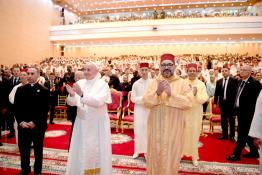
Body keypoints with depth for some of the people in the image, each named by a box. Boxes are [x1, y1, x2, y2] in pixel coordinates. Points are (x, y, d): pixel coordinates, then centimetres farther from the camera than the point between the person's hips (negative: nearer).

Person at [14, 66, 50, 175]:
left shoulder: (44, 90, -4)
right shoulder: (20, 89, 7)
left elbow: (45, 110, -9)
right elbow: (16, 107, 4)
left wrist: (35, 122, -15)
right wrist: (21, 121, -8)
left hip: (38, 126, -3)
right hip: (23, 125, 3)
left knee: (38, 149, 11)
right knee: (23, 149, 11)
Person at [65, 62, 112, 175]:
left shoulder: (103, 84, -10)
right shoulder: (80, 83, 2)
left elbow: (98, 102, -24)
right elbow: (72, 103, -2)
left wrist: (82, 94, -33)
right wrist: (71, 95, -24)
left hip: (98, 123, -4)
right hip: (81, 122, 4)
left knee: (97, 150, 7)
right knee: (80, 150, 12)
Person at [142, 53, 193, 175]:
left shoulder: (182, 83, -2)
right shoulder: (153, 82, 2)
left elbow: (188, 103, -13)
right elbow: (145, 102, -7)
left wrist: (171, 93, -23)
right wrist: (157, 92, -23)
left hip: (174, 127, -1)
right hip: (156, 126, 1)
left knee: (171, 156, 10)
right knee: (155, 154, 12)